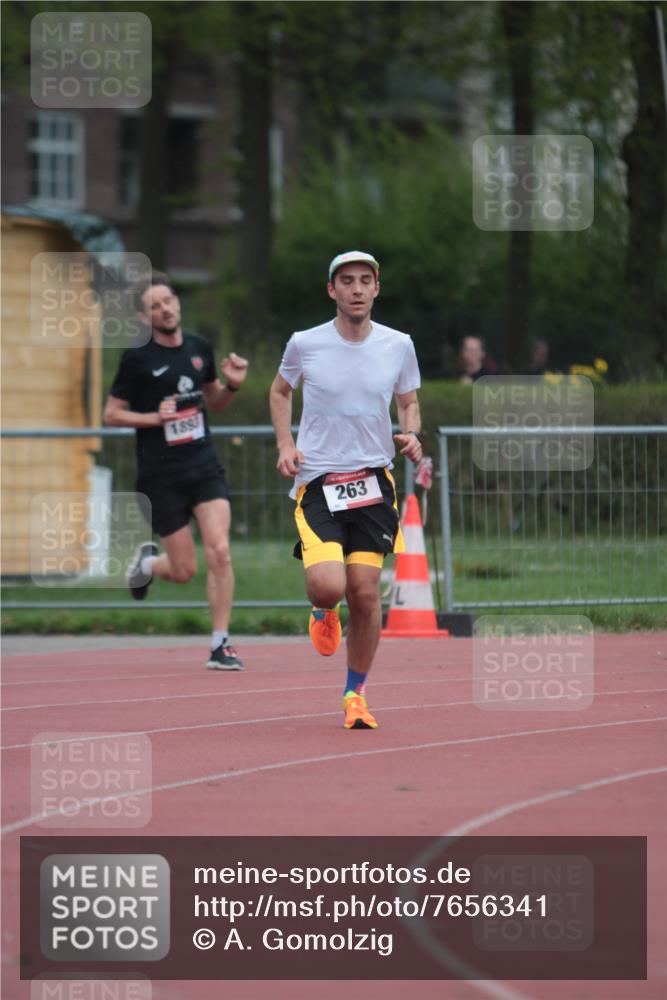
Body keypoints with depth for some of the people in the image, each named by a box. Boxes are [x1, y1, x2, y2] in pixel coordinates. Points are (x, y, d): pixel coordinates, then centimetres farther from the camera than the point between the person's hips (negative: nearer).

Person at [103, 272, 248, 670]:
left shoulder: (200, 349, 6)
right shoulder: (137, 358, -7)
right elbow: (112, 414, -2)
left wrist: (233, 385, 0)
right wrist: (155, 417, -17)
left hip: (204, 466, 3)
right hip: (161, 475, -3)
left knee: (219, 551, -15)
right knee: (184, 571, -1)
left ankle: (221, 645, -6)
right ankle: (146, 563, 36)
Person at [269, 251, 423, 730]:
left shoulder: (398, 346, 2)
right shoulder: (305, 344, -3)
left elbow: (409, 403, 17)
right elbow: (280, 390, 16)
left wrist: (411, 435, -5)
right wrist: (285, 444, 2)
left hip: (373, 481, 2)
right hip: (316, 482, -2)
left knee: (365, 591, -3)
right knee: (328, 585, -19)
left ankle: (356, 694, 15)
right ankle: (323, 612, 21)